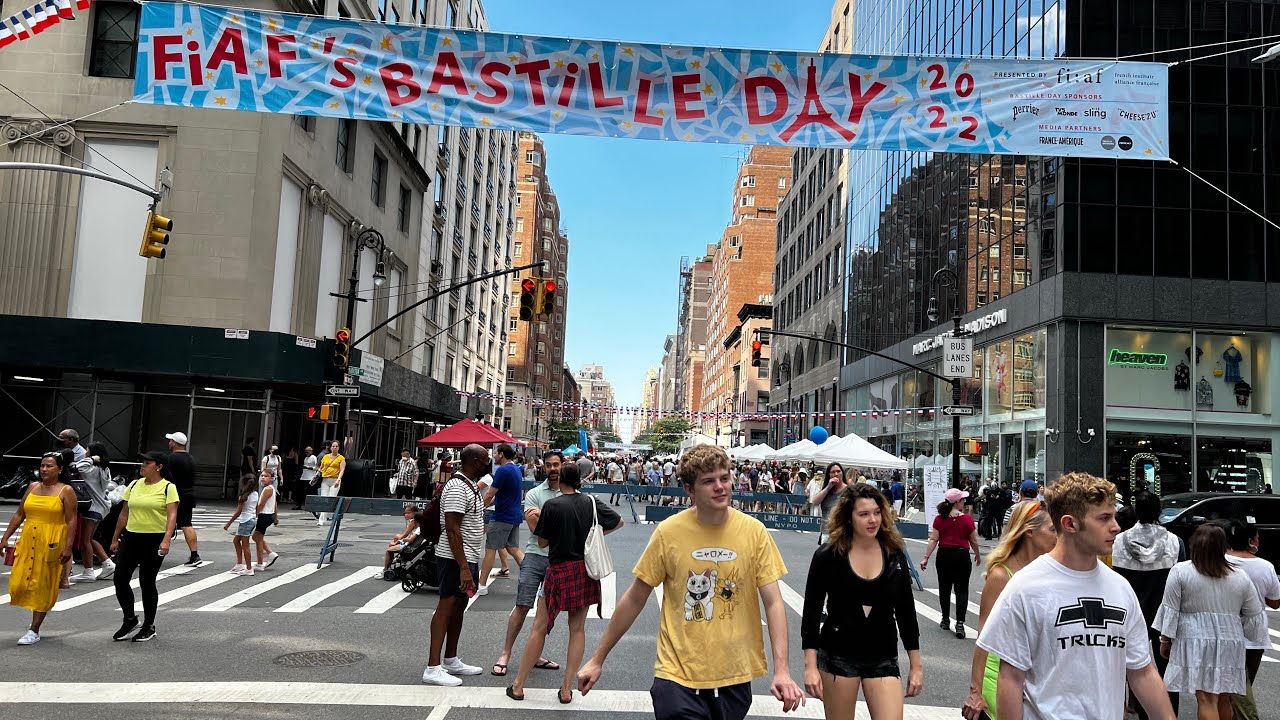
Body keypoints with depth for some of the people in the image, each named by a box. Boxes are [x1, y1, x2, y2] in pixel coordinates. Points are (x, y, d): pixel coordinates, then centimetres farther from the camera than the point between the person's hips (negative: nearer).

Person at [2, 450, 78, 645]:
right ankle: (37, 616, 28)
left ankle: (34, 631, 10)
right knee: (19, 583, 1)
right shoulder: (32, 487, 9)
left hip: (51, 544, -5)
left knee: (42, 585, 1)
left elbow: (71, 521, -9)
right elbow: (19, 515, 13)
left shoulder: (66, 491, -5)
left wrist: (68, 547, -16)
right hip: (28, 541, 5)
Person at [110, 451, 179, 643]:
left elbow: (172, 515, -15)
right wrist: (115, 539, 15)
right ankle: (130, 619, 21)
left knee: (147, 583, 3)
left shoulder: (168, 488, -6)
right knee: (120, 579, 0)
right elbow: (124, 514, 15)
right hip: (131, 537, 5)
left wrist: (166, 540, -27)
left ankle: (149, 626, 18)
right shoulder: (134, 485, 10)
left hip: (154, 540, -5)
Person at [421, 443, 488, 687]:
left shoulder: (470, 485, 14)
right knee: (446, 608, -7)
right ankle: (433, 668, -3)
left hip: (467, 557, 10)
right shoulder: (457, 489, -19)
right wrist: (463, 567, -26)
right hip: (455, 559, -10)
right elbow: (452, 530, -23)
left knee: (459, 607, 15)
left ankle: (451, 660, 25)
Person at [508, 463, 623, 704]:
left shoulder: (552, 505, -10)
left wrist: (533, 522, 12)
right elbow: (619, 521, 9)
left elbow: (542, 542, -4)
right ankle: (567, 689, 12)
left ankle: (518, 686, 16)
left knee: (539, 628, 7)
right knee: (577, 629, 10)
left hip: (560, 570, -3)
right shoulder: (592, 502, 1)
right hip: (585, 570, 3)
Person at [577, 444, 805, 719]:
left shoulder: (754, 532, -7)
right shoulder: (668, 532, -10)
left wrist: (782, 669, -17)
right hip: (678, 675, -1)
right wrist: (597, 659, 3)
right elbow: (635, 599, -1)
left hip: (734, 676, 2)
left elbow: (773, 602, -5)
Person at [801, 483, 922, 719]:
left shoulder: (895, 556, 1)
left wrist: (916, 665, 9)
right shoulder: (828, 556, -7)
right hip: (838, 657, -2)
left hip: (883, 660, 2)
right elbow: (811, 611, -6)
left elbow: (906, 613, 8)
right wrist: (810, 666, -11)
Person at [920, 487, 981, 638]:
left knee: (944, 588, 15)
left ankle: (945, 620, 25)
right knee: (961, 590, 3)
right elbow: (973, 541, 0)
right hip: (961, 555, -2)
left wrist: (926, 557, -7)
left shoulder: (939, 518, -4)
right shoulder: (967, 518, -9)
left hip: (944, 555, 2)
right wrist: (978, 555, 17)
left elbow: (933, 540, -9)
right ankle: (959, 623, -7)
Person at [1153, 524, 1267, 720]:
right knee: (1223, 699, 15)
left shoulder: (1180, 572, -6)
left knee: (1206, 700, -6)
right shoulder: (1241, 577, 3)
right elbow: (1254, 616, 8)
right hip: (1230, 645, 4)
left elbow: (1171, 610, -5)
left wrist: (1165, 640, 4)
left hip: (1196, 644, -3)